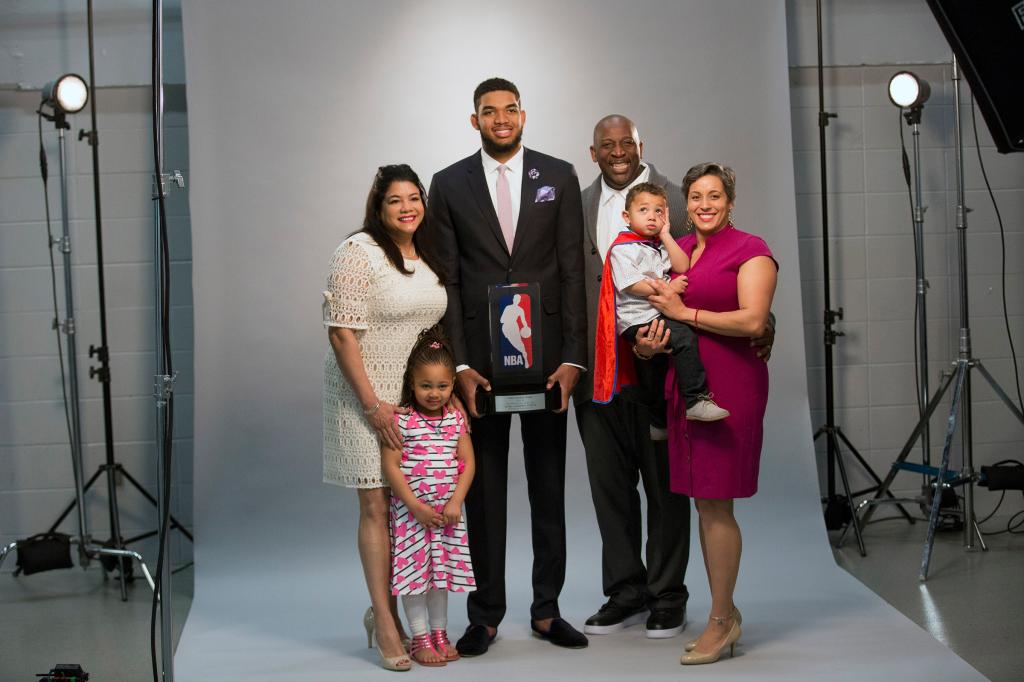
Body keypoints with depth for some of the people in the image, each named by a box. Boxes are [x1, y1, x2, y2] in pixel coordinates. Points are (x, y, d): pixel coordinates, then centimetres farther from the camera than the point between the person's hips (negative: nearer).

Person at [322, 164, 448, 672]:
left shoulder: (428, 258, 10)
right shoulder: (358, 253, -12)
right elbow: (342, 333, -15)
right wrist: (373, 404, -17)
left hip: (419, 397, 6)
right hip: (369, 395, -6)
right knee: (377, 505, -3)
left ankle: (384, 609, 20)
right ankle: (385, 623, 4)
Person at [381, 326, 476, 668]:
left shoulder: (456, 419, 2)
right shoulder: (400, 420, -10)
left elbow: (467, 462, 1)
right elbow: (391, 466, -12)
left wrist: (455, 503, -11)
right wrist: (415, 506, -15)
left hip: (448, 510, 4)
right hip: (410, 509, -4)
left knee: (442, 571, 11)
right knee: (413, 571, 0)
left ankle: (440, 634, 23)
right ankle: (420, 638, 9)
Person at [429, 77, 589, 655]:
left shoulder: (559, 177, 5)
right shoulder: (449, 185, 4)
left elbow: (573, 272, 1)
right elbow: (447, 281, 1)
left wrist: (573, 358, -7)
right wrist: (458, 364, -7)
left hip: (546, 357, 1)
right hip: (479, 361, 0)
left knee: (549, 486, 8)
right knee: (483, 489, 6)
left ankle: (547, 609, 18)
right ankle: (487, 614, 14)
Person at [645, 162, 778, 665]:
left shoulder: (750, 250, -5)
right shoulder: (676, 250, 15)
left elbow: (752, 320, -16)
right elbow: (656, 306, 26)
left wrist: (684, 313, -12)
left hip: (729, 386, -6)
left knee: (714, 504, -4)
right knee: (704, 504, 8)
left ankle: (721, 620, 6)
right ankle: (726, 615, 18)